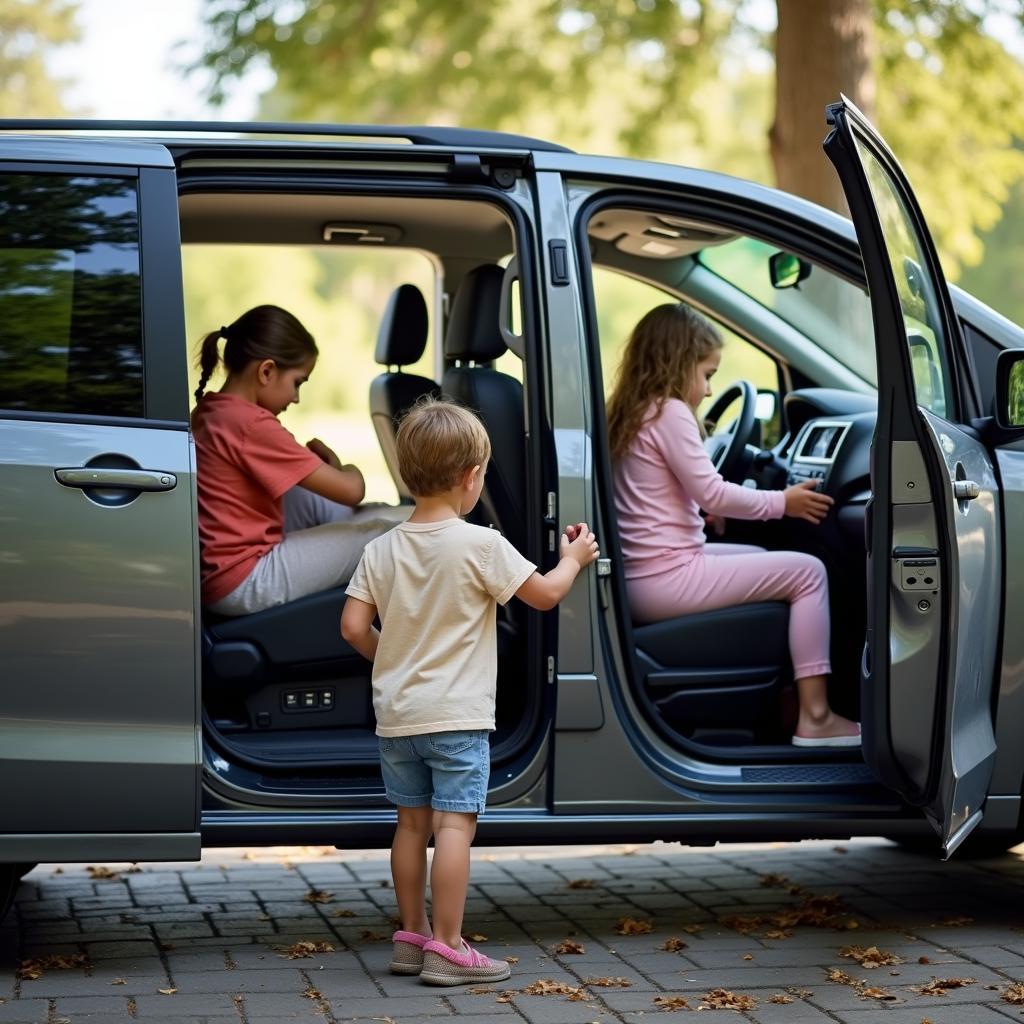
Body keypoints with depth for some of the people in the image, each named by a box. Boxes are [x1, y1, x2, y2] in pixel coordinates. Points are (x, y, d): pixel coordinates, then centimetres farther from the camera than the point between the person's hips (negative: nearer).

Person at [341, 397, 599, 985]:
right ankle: (446, 947, -7)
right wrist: (574, 558, 15)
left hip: (396, 711, 6)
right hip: (456, 714, -6)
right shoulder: (481, 545, -12)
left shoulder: (382, 550, 2)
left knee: (413, 821, 15)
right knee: (455, 823, -5)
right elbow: (545, 594, -4)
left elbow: (354, 627, 1)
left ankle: (412, 935, 23)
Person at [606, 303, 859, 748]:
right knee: (807, 571, -2)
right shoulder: (669, 412, -13)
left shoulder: (630, 415, 15)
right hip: (666, 578, -10)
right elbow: (713, 494, -14)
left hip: (640, 578, 10)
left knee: (762, 557, 28)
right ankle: (814, 717, -5)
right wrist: (783, 502, -3)